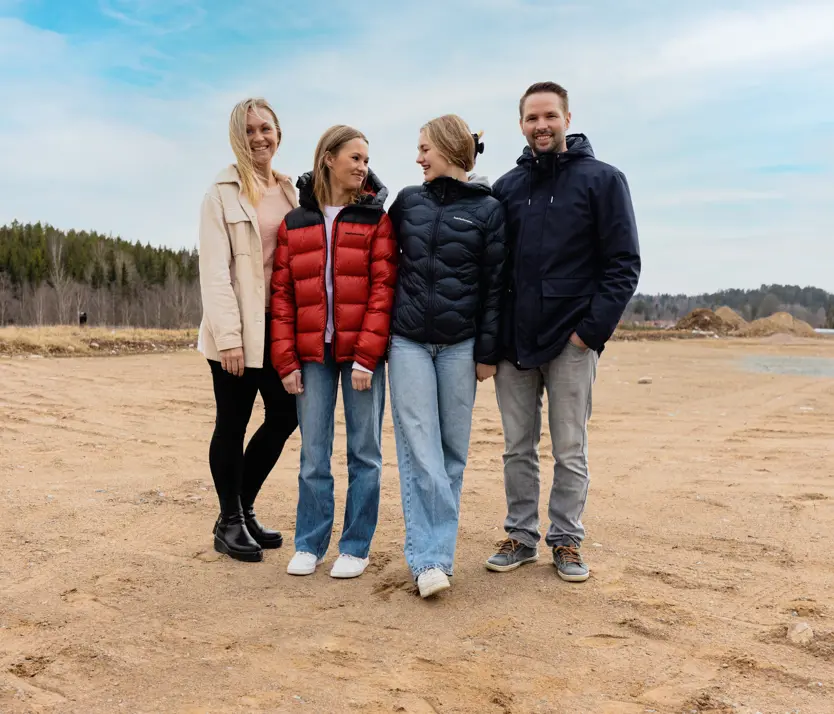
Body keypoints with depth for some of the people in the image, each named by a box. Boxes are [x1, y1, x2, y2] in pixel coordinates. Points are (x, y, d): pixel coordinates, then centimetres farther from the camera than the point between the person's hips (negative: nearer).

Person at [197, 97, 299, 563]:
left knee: (285, 415, 9)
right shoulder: (224, 192, -4)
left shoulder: (290, 192, 13)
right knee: (233, 424, 4)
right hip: (237, 328, -6)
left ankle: (244, 508, 27)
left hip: (279, 324, 6)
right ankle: (230, 523, 19)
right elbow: (214, 269, -11)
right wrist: (228, 336, -18)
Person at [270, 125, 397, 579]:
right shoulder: (294, 224, 9)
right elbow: (282, 295, 6)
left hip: (362, 353, -2)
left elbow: (383, 288, -5)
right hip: (313, 354, 2)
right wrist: (286, 361, -1)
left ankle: (355, 547, 17)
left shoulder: (375, 219, 2)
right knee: (313, 454, 8)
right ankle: (309, 544, 21)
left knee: (364, 452, 5)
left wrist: (367, 355, -13)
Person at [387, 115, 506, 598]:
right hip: (408, 341, 2)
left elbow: (496, 285, -2)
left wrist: (488, 353, -5)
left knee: (452, 450, 4)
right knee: (419, 450, -5)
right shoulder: (408, 201, 10)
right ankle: (429, 559, -4)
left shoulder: (488, 209, 0)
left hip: (460, 345, -2)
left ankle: (436, 554, 14)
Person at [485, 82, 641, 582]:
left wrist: (593, 329, -12)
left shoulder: (603, 180, 0)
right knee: (518, 448, 10)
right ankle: (521, 535, 23)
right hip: (514, 341, 4)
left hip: (572, 340, -3)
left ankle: (567, 541, 18)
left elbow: (624, 263, -4)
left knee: (570, 451, 5)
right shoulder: (506, 188, 11)